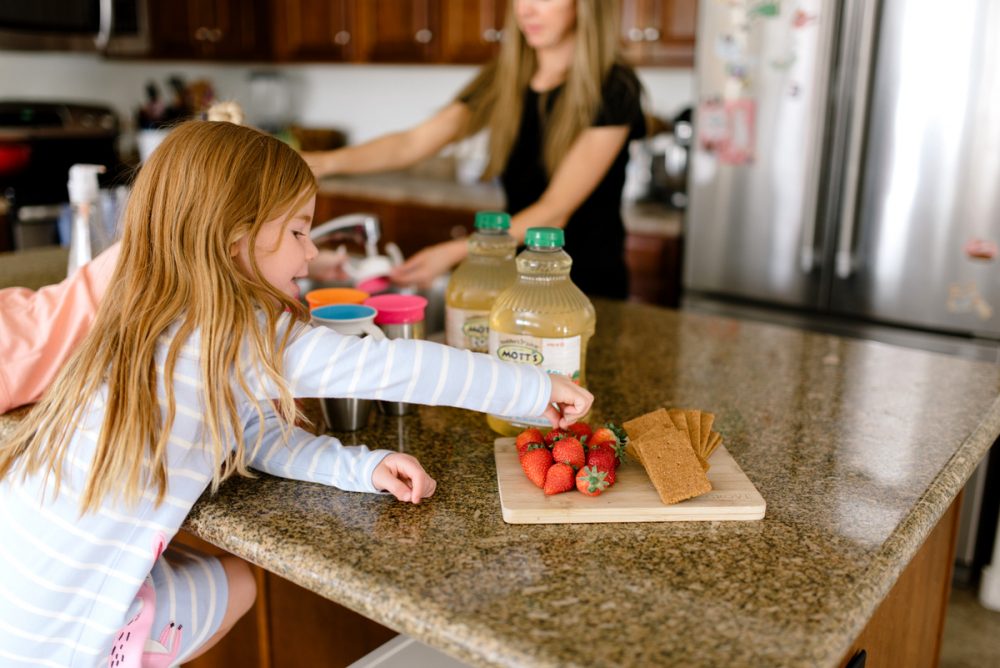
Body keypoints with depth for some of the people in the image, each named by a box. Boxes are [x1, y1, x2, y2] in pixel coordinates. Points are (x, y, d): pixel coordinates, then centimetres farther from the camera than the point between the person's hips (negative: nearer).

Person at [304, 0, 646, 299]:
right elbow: (412, 143, -7)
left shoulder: (614, 89, -14)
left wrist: (455, 252, -27)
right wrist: (329, 161, -24)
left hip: (589, 284, -5)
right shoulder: (503, 80, 3)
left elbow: (555, 211, -20)